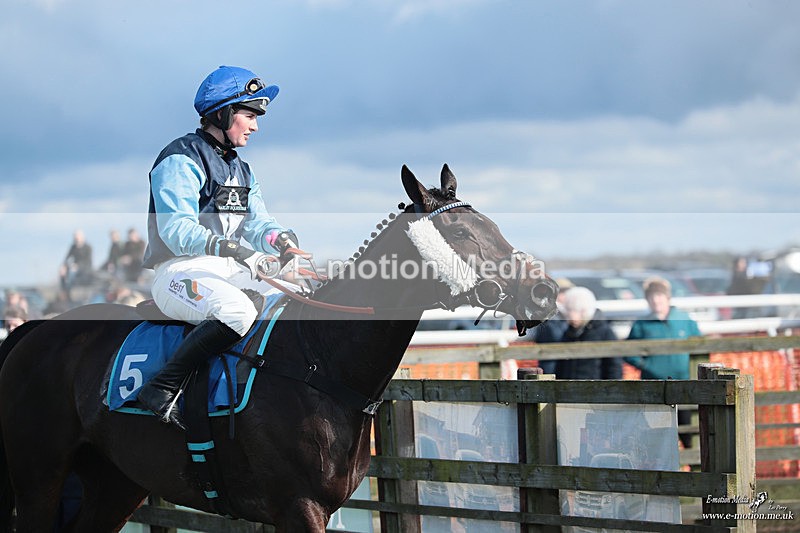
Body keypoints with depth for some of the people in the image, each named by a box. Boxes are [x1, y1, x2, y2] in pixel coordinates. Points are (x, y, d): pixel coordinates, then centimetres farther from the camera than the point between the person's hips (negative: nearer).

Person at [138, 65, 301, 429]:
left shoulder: (240, 170, 20)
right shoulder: (181, 160, -10)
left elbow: (258, 222, 11)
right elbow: (176, 230, -21)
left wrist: (278, 239, -14)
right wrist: (230, 249, -35)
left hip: (228, 270, 9)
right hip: (178, 271, -9)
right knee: (237, 312, -37)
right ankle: (162, 387, -31)